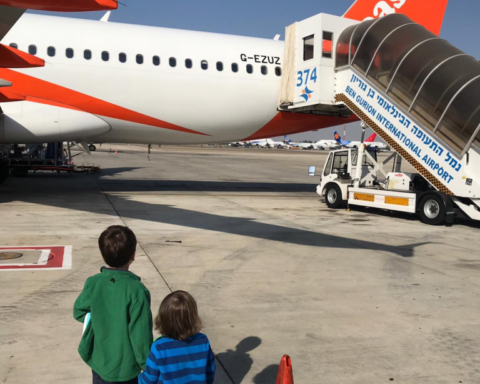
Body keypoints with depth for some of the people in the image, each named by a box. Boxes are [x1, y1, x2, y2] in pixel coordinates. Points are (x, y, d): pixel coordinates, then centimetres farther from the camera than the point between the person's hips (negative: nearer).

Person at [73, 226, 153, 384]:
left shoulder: (93, 283, -13)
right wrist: (147, 364, -7)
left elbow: (79, 312, 5)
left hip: (99, 363, 4)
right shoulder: (136, 290, -25)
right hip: (126, 367, -4)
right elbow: (141, 333, -20)